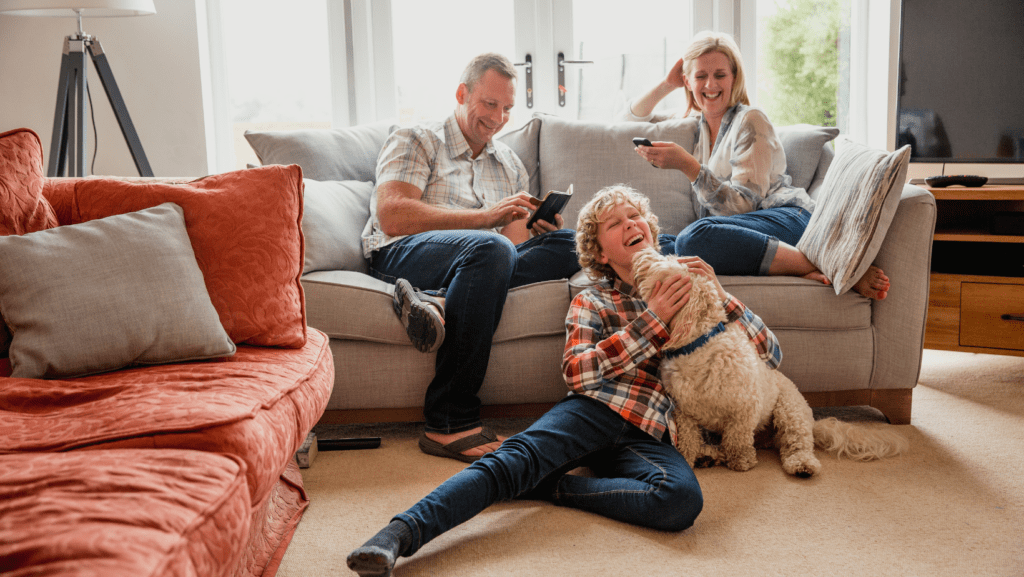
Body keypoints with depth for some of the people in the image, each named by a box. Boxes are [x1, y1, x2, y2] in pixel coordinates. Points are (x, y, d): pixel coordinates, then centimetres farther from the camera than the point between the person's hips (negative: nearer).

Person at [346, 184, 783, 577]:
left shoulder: (685, 286, 24)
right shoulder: (591, 303, 20)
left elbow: (769, 355, 22)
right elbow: (577, 372, -1)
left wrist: (717, 293, 10)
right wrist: (653, 319, -4)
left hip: (652, 434, 1)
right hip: (598, 408, -1)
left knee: (682, 498, -34)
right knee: (517, 456, -32)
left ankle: (551, 486, -20)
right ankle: (399, 534, -44)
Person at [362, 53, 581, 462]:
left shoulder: (510, 165, 28)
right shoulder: (415, 142, 12)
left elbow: (516, 243, 16)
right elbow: (390, 217, -7)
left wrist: (541, 230, -10)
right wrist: (485, 217, -13)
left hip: (480, 260, 5)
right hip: (401, 255, -5)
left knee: (569, 245, -20)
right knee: (489, 248, -38)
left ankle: (438, 303, -36)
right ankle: (449, 425, -38)